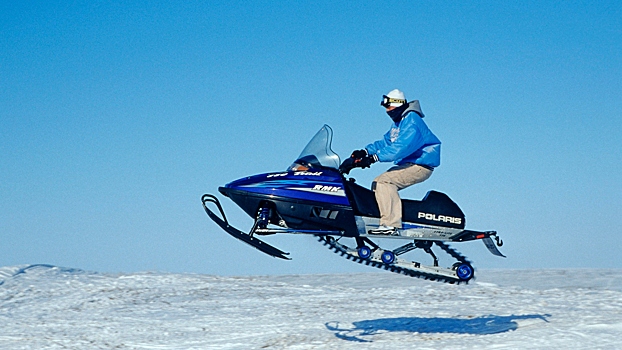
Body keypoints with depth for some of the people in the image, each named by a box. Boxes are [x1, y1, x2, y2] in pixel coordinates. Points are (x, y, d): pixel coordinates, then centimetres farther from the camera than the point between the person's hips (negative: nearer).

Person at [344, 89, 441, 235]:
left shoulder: (411, 122, -17)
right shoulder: (398, 123, 17)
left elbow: (400, 148, -28)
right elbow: (385, 142, 19)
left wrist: (374, 158, -32)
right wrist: (365, 151, 3)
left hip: (420, 166, -11)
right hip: (409, 164, 11)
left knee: (383, 182, -24)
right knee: (378, 184, 4)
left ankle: (390, 224, -29)